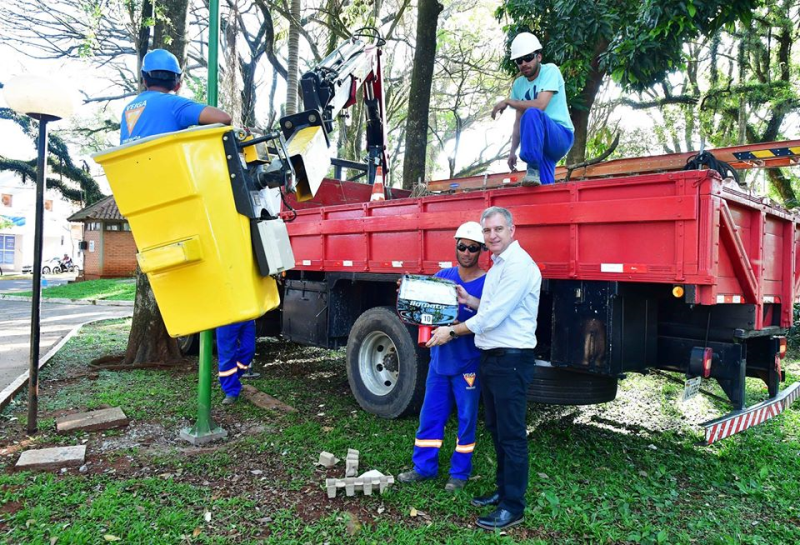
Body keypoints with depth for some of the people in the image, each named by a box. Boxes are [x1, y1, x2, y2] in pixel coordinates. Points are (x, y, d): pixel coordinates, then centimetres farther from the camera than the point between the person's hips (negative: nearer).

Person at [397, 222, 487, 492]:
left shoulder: (486, 284, -10)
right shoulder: (443, 275, 4)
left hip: (467, 364, -4)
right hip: (439, 359, 5)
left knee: (466, 419, 9)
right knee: (430, 415, 13)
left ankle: (459, 472, 26)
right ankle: (424, 467, 28)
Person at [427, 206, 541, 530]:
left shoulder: (519, 264, -15)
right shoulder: (498, 265, 16)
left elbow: (493, 316, -19)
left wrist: (451, 332, -11)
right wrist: (469, 301, 6)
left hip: (511, 359, -10)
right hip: (492, 357, 10)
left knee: (511, 434, 0)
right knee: (495, 428, 18)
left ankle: (513, 507, 13)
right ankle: (503, 490, 33)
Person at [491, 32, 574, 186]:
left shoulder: (550, 71, -6)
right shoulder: (518, 84, 11)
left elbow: (540, 105, -22)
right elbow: (518, 121, 12)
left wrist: (507, 101, -12)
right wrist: (513, 151, 0)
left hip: (562, 136, -6)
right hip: (540, 143, 6)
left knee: (532, 113, -32)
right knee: (543, 186, -11)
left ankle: (533, 169, -29)